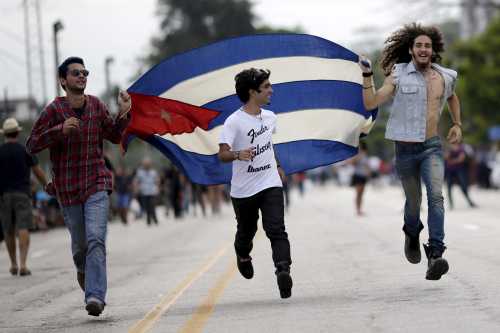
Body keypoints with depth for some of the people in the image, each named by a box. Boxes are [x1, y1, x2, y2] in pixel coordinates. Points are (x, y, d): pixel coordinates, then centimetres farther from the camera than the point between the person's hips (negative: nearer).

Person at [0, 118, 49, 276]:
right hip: (22, 194, -2)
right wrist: (47, 186, 17)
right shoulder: (25, 151, -2)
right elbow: (38, 172, 2)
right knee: (23, 230, -8)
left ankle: (13, 264, 21)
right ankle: (22, 265, -21)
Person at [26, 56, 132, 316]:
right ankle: (83, 269, 47)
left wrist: (123, 114, -3)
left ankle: (95, 296, -23)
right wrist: (60, 130, -23)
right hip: (68, 188, -1)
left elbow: (114, 136, 15)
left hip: (96, 185, 1)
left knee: (96, 239, -16)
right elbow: (32, 145, -9)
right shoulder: (54, 110, -8)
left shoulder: (97, 106, 1)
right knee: (79, 243, 12)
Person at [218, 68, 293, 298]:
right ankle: (243, 257, 48)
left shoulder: (270, 117, 7)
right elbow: (222, 154, -22)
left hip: (270, 185, 3)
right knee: (246, 231, 16)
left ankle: (283, 270, -30)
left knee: (276, 230, -16)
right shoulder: (234, 121, -14)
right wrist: (238, 154, -42)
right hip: (243, 190, -3)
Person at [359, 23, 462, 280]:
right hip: (405, 149, -1)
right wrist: (367, 76, -22)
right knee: (413, 201, 13)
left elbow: (452, 97, 27)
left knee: (435, 196, -20)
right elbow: (370, 104, -11)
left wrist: (457, 125, 17)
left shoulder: (445, 77, 3)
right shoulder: (399, 75, -6)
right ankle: (412, 234, 48)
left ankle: (435, 255, -27)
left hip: (432, 146, 1)